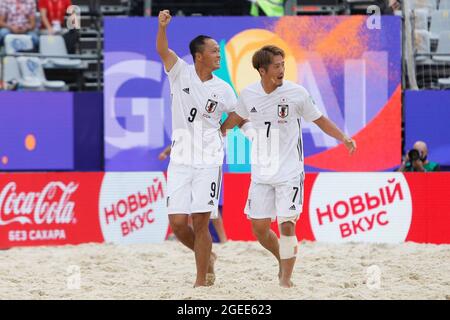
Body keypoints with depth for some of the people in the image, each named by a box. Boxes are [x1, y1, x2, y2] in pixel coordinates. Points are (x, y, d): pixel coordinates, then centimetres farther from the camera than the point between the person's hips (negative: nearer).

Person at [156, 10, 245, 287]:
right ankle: (206, 256, 25)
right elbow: (163, 51, -20)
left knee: (200, 223, -6)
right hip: (180, 162, 0)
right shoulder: (181, 73, -2)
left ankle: (202, 281, 1)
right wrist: (163, 26, -37)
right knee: (178, 223, -3)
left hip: (209, 162, 0)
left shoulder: (223, 89, 3)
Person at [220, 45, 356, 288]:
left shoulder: (296, 93, -8)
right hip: (261, 174, 3)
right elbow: (237, 117, 22)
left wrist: (343, 137, -10)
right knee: (259, 227, 4)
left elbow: (319, 120, 1)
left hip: (289, 173, -3)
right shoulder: (248, 95, -1)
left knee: (287, 225, -10)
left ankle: (286, 277, 3)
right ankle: (283, 259, 32)